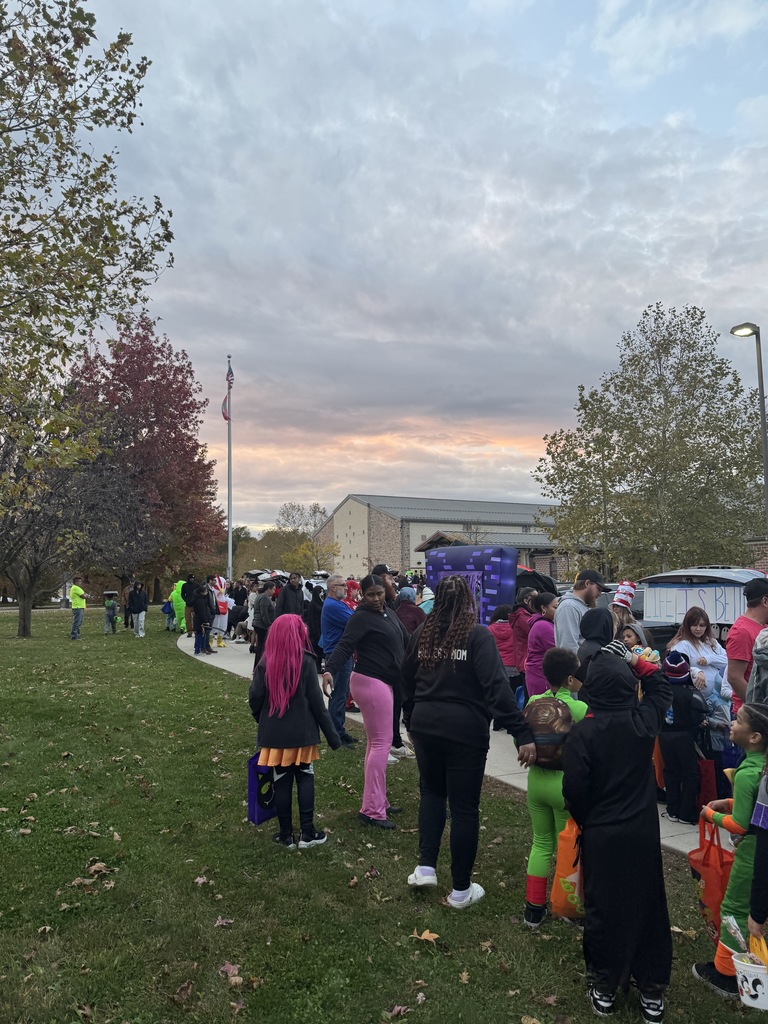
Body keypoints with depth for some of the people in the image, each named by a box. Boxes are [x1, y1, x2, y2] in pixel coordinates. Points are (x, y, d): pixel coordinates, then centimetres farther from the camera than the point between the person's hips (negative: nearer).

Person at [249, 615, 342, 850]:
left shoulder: (266, 662, -6)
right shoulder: (306, 661, -11)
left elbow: (255, 697, -8)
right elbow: (316, 701, -11)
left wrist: (263, 721, 11)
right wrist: (332, 734, -4)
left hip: (274, 733, 2)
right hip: (302, 732, -1)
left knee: (282, 782, 11)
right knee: (305, 778, 13)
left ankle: (286, 835, 19)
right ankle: (307, 833, 14)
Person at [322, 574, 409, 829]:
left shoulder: (389, 614, 12)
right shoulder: (361, 617, -14)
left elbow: (405, 640, 20)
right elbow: (345, 645, -24)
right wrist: (329, 670, -38)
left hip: (383, 683, 9)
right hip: (370, 683, -9)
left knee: (376, 742, 15)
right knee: (381, 743, -8)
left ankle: (378, 801, 26)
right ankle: (372, 810, -3)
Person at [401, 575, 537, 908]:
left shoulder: (422, 633, 3)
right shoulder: (478, 635, -12)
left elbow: (407, 680, 12)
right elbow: (497, 687, -22)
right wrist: (522, 734, -23)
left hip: (425, 726, 4)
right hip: (465, 730, -4)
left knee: (431, 791, 26)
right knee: (464, 806, 9)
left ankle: (426, 866, 19)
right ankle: (461, 889, 20)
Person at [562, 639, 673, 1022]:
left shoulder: (582, 732, -18)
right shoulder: (645, 720, -9)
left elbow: (574, 789, -15)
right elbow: (661, 686, 12)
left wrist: (584, 820, 3)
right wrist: (633, 660, 8)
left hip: (602, 835, -3)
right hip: (643, 832, 3)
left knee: (604, 908, 11)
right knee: (648, 905, 15)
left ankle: (604, 987, 25)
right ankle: (652, 990, 27)